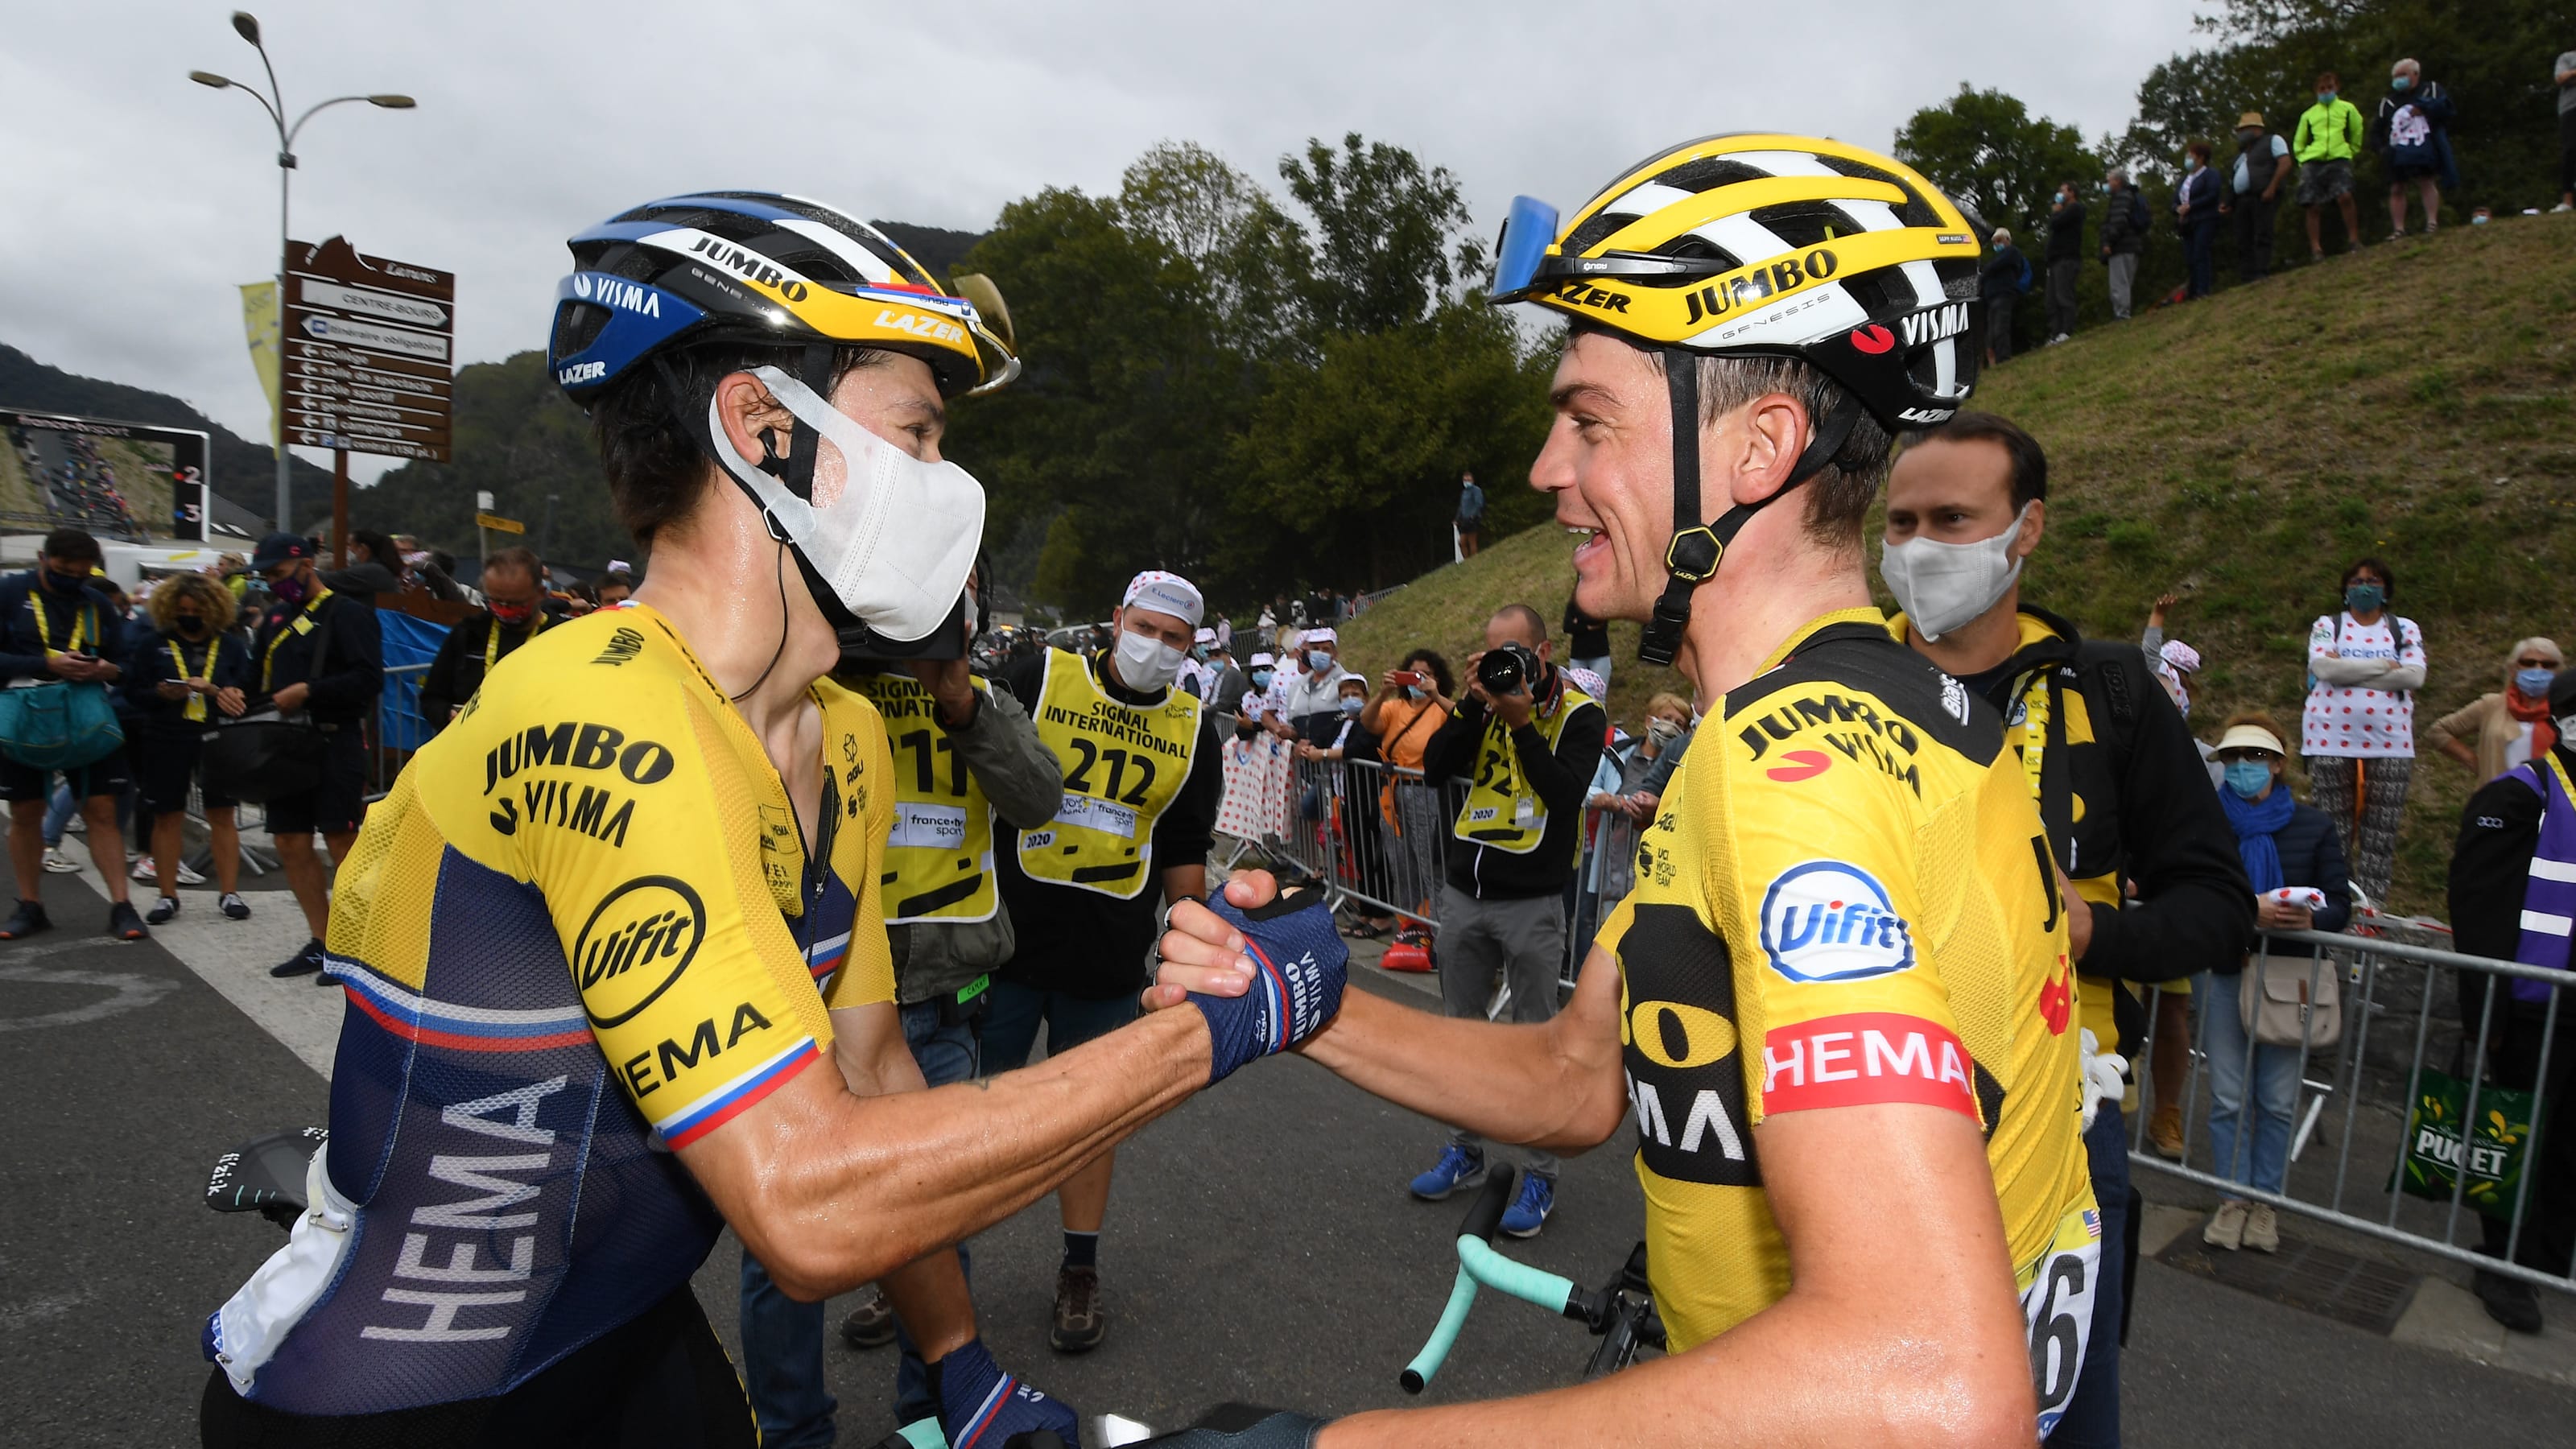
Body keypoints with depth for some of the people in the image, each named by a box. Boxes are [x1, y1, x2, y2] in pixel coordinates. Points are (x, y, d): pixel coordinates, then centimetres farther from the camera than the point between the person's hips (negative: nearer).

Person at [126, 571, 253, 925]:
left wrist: (214, 690, -20)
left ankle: (229, 893, 9)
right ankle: (168, 896, 16)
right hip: (166, 741, 1)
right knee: (167, 817, 6)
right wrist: (162, 694, -16)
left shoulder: (232, 645, 5)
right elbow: (133, 692, 3)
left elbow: (248, 692, -3)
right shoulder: (154, 646, 6)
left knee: (222, 815, 2)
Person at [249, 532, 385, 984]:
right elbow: (260, 682, 27)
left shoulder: (348, 613, -6)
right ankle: (322, 943, 19)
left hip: (336, 743, -8)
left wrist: (308, 692, -19)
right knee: (292, 845, 9)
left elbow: (368, 679, -16)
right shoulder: (276, 620, 18)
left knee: (343, 843, -5)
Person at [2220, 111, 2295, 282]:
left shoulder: (2272, 140, 8)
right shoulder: (2243, 153, 30)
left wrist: (2272, 188, -16)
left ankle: (2261, 274, -22)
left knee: (2262, 237, -15)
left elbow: (2286, 163, -5)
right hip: (2242, 200, 7)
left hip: (2262, 197, -7)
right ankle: (2246, 280, -4)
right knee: (2243, 242, -1)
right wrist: (2227, 203, 11)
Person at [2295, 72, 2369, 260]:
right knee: (2313, 206, -8)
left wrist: (2351, 151, 14)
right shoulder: (2308, 115, 18)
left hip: (2339, 160, -2)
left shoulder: (2347, 109, 15)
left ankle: (2353, 240, -14)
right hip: (2312, 162, 2)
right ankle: (2316, 249, -5)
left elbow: (2357, 133, 20)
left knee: (2345, 196, -22)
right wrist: (2304, 160, 11)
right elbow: (2298, 142, 24)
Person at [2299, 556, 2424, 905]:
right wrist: (2384, 666, -7)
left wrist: (2348, 670, -10)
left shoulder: (2405, 629, 12)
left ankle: (2373, 906, 4)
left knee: (2382, 833, 0)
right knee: (2335, 830, 1)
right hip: (2332, 740, -1)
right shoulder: (2327, 625, 8)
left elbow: (2414, 676, -5)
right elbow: (2324, 668, -10)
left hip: (2389, 743, 1)